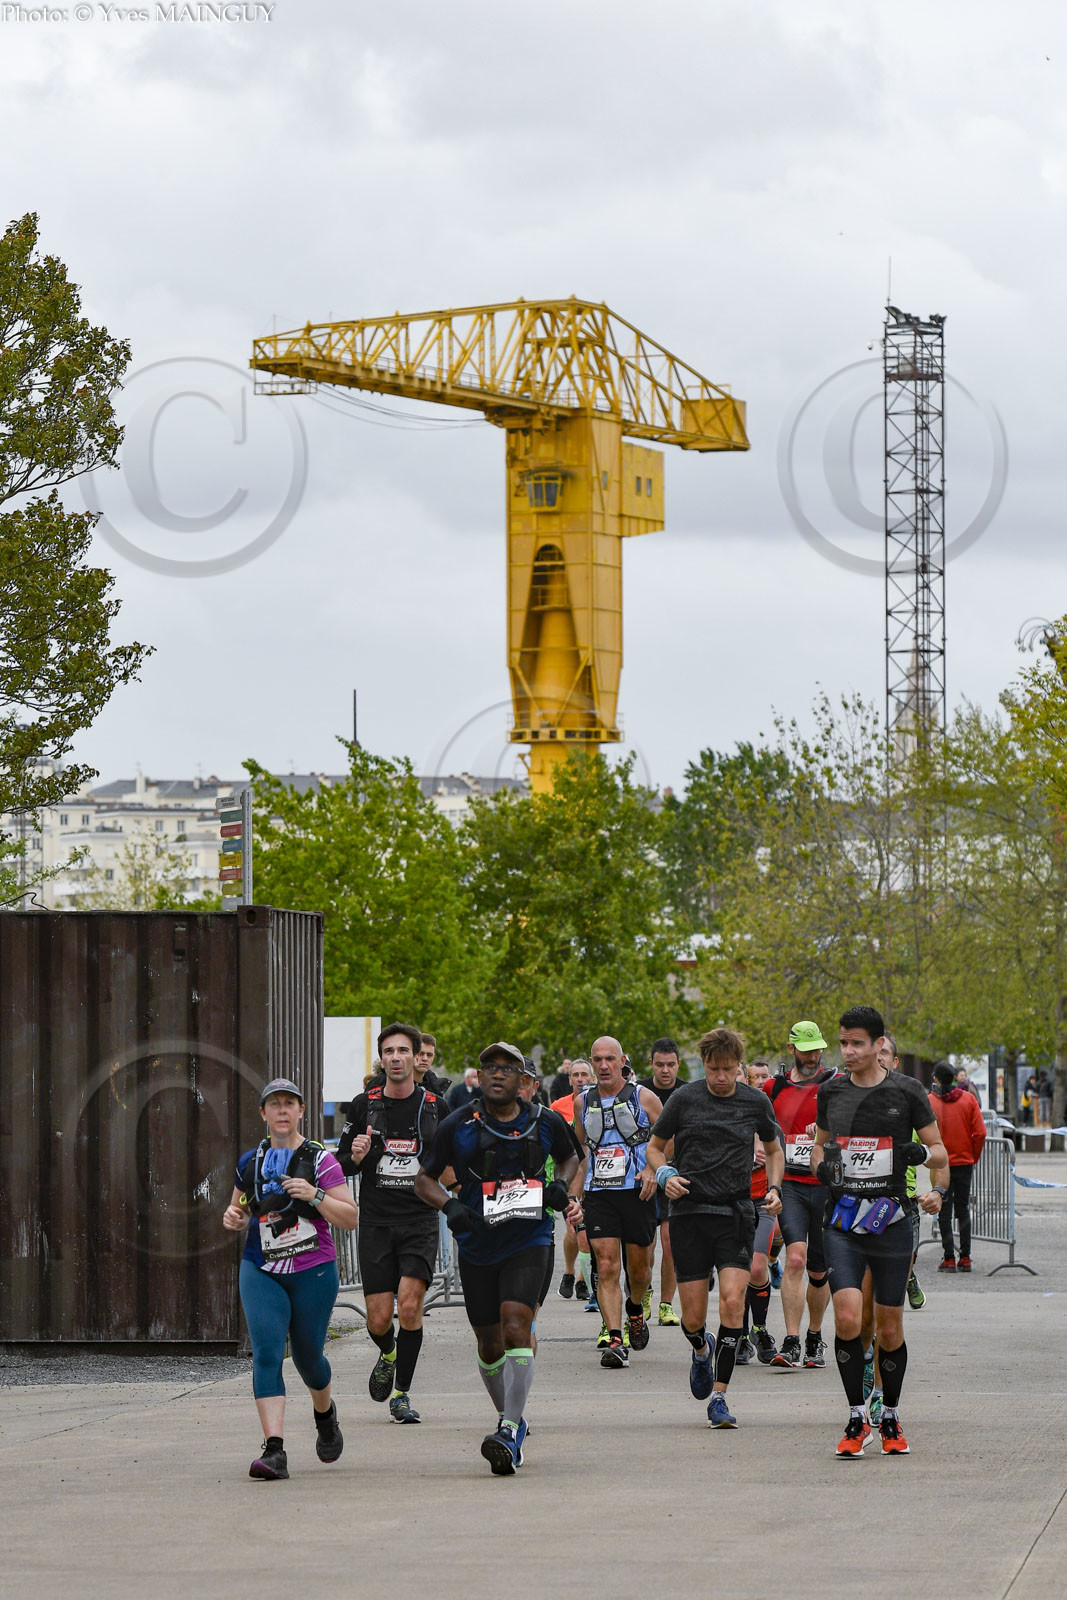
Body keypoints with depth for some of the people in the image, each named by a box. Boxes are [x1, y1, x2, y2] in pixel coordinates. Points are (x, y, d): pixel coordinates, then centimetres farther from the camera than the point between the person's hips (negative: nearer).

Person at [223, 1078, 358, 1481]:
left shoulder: (320, 1160, -3)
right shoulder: (250, 1162, 8)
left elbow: (350, 1218, -6)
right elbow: (241, 1213, 23)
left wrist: (315, 1195, -20)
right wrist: (234, 1219, 0)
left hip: (313, 1271, -2)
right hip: (261, 1271, 2)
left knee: (307, 1355, 8)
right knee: (266, 1352, -15)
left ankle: (325, 1414, 44)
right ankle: (274, 1450, -22)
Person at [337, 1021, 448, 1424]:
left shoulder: (435, 1106, 4)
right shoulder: (364, 1105, 4)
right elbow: (342, 1164, 9)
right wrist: (356, 1156, -13)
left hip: (420, 1221, -1)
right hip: (375, 1223, 1)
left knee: (410, 1306, -14)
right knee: (379, 1318, -2)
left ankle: (402, 1394, -1)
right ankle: (387, 1356, 34)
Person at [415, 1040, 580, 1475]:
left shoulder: (545, 1123, 0)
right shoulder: (458, 1126, -4)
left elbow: (570, 1158, 20)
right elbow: (424, 1179, 5)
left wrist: (561, 1185, -1)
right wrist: (450, 1205, -14)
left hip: (528, 1243, -2)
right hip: (477, 1247, 2)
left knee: (516, 1326, -20)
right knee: (489, 1342, 11)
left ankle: (510, 1431, -24)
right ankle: (510, 1419, 34)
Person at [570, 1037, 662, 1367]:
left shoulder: (643, 1098, 0)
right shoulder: (583, 1102, 9)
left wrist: (653, 1169, -9)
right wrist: (575, 1197, 17)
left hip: (637, 1192, -1)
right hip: (598, 1195, 1)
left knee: (638, 1268, 9)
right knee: (607, 1268, -11)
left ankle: (635, 1310, 41)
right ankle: (614, 1339, -15)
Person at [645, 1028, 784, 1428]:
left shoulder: (755, 1102, 4)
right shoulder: (684, 1100, 0)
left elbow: (773, 1149, 21)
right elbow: (655, 1147, 11)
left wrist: (774, 1189, 4)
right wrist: (665, 1174, -9)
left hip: (736, 1214, 0)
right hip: (689, 1214, 0)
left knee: (732, 1301, -16)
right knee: (693, 1316, 0)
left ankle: (719, 1398, -9)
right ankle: (701, 1351, 39)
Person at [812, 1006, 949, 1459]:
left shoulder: (907, 1091, 0)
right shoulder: (830, 1091, 8)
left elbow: (939, 1149, 7)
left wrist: (938, 1190, -12)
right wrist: (821, 1165, 0)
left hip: (891, 1221, -1)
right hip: (843, 1221, 1)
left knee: (890, 1328, 5)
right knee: (847, 1318, -16)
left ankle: (891, 1419, 24)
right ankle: (856, 1419, -4)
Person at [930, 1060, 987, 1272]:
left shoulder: (929, 1101, -7)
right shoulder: (968, 1099, -1)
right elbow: (980, 1133, -4)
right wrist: (974, 1157, 8)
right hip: (965, 1162, 2)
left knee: (944, 1212, 3)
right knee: (963, 1210, 11)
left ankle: (949, 1259, -2)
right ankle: (965, 1258, 9)